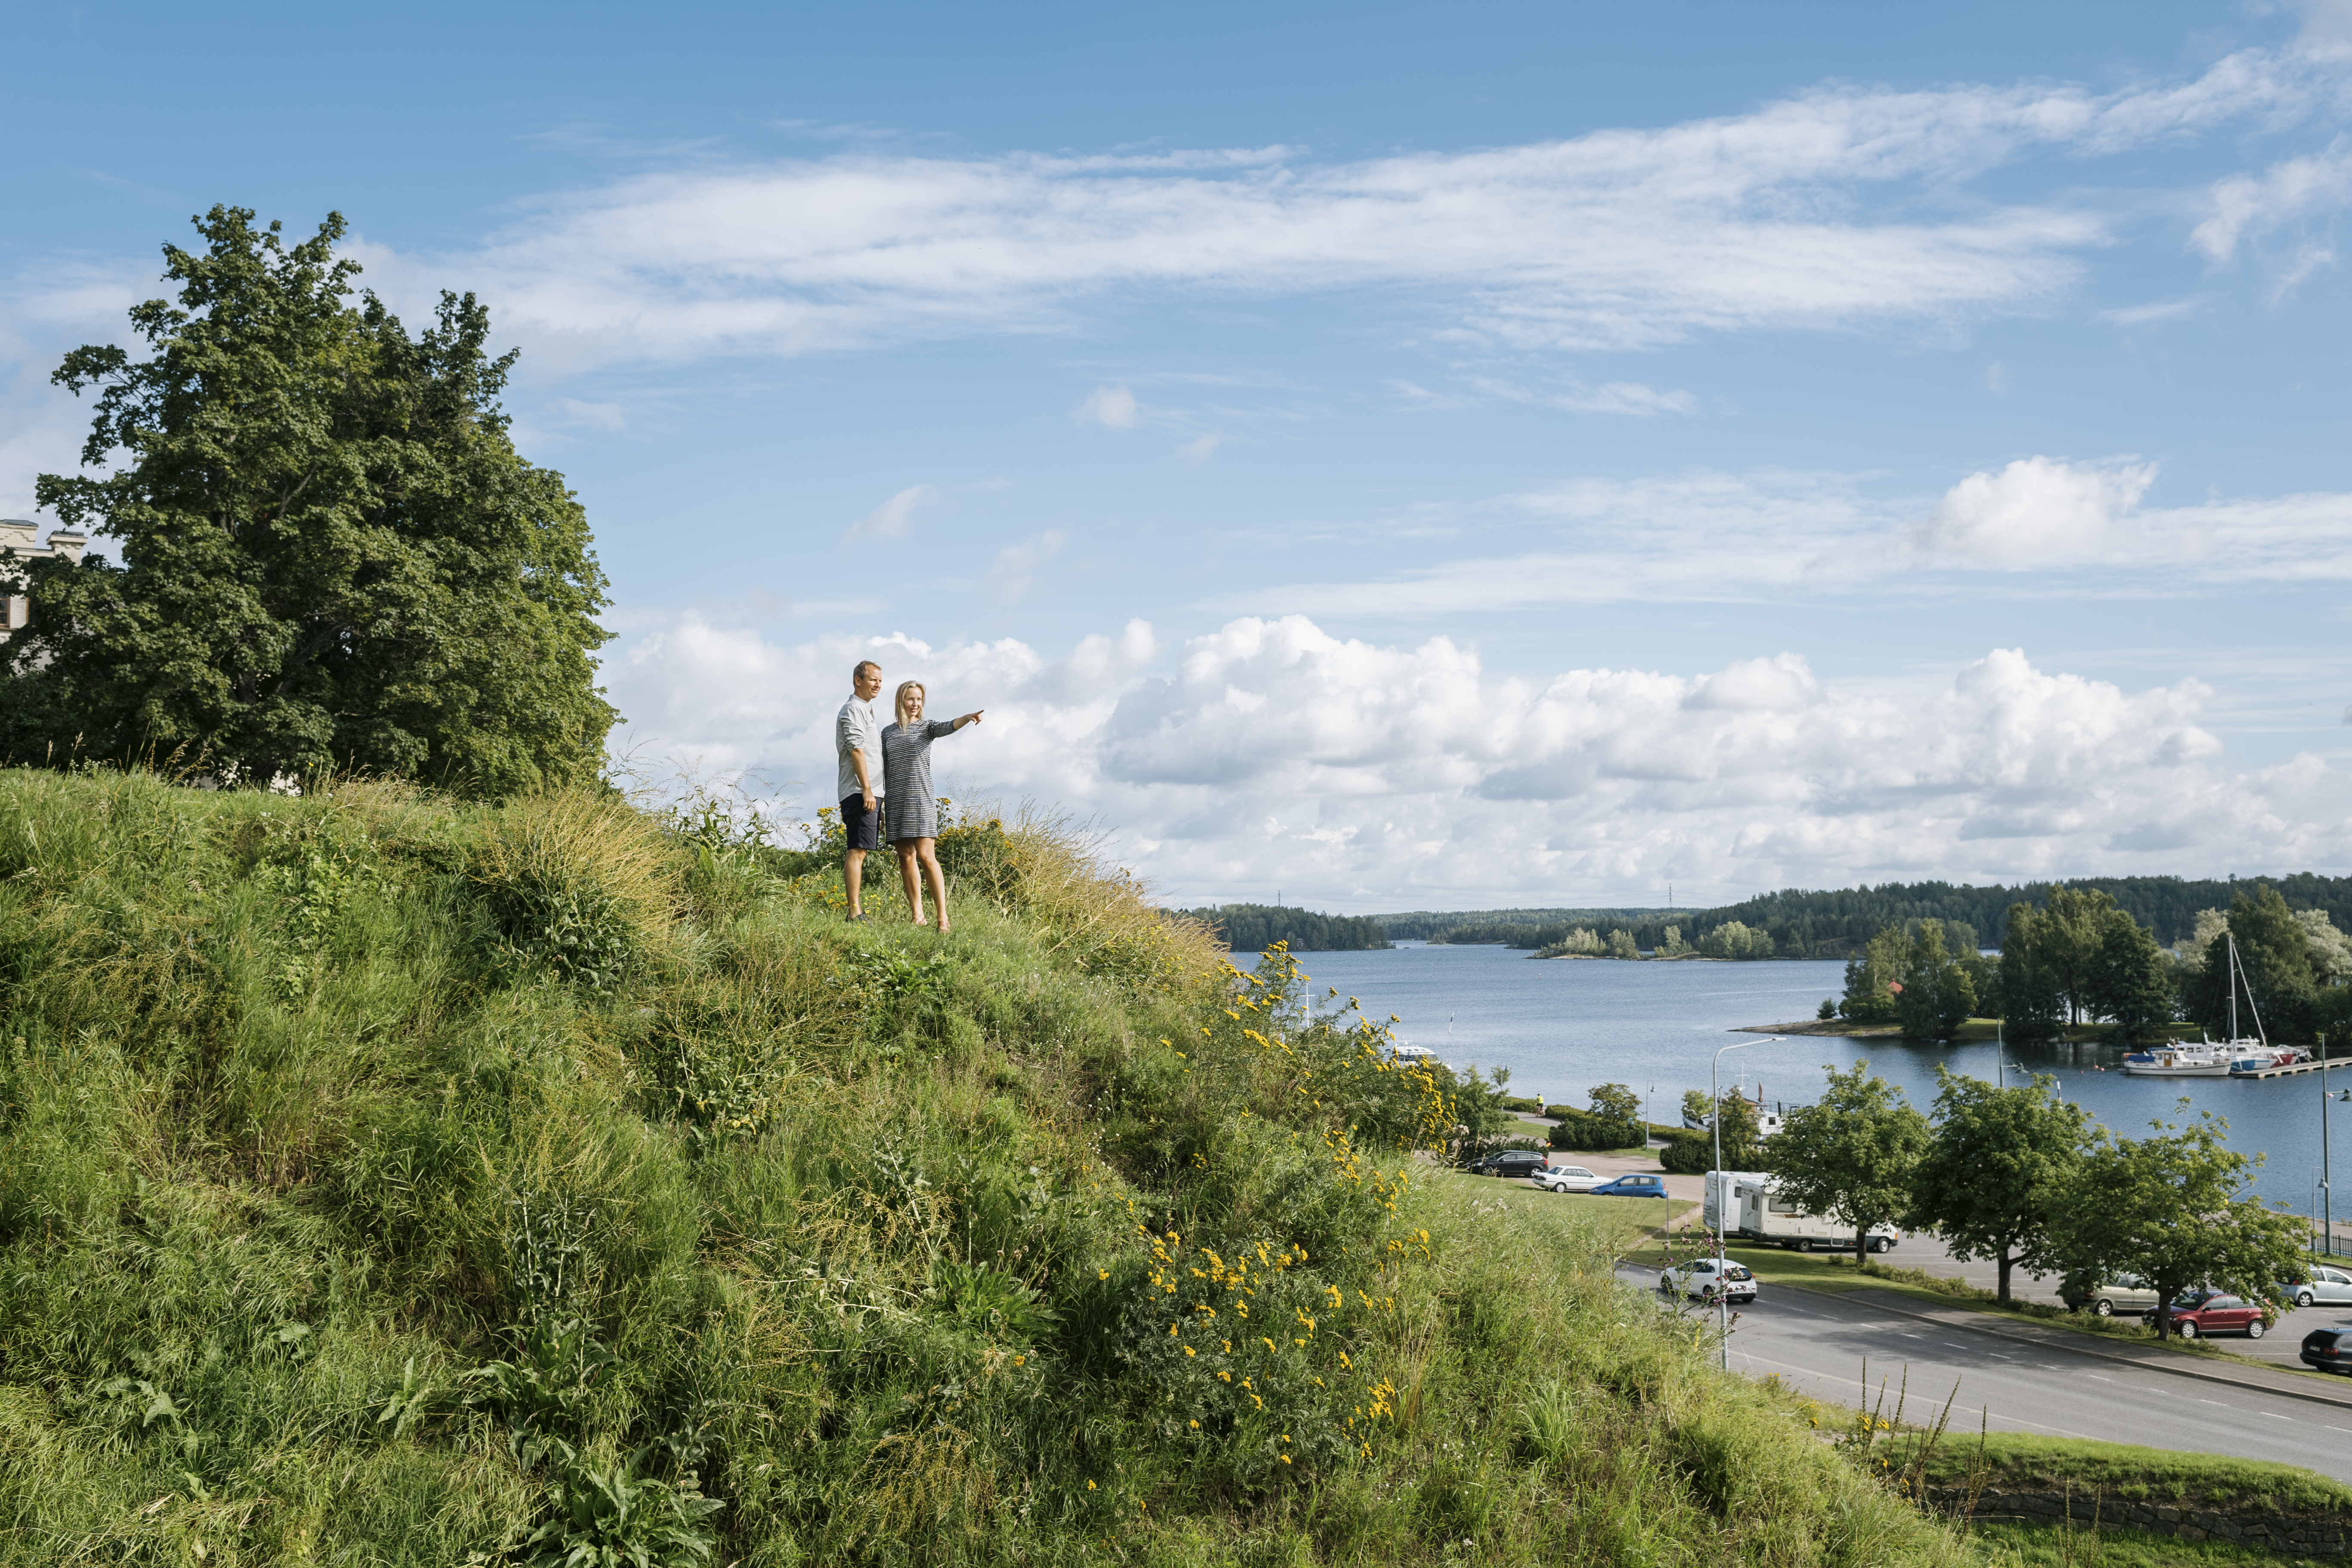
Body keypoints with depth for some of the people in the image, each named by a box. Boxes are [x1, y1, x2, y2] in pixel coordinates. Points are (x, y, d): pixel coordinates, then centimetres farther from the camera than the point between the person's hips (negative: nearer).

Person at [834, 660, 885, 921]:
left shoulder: (866, 711, 26)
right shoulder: (853, 710, -6)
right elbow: (856, 750, -16)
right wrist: (866, 789, -22)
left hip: (869, 792, 10)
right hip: (860, 792, -10)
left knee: (857, 851, 8)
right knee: (857, 850, -14)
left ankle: (857, 911, 9)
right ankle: (855, 912, -19)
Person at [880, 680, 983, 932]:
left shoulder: (927, 727, 8)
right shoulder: (888, 733, 16)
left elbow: (948, 727, -14)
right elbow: (884, 770, 17)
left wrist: (967, 718, -35)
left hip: (921, 799, -3)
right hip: (896, 802, 3)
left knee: (926, 857, -13)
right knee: (906, 857, 1)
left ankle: (943, 917, -15)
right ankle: (918, 915, 5)